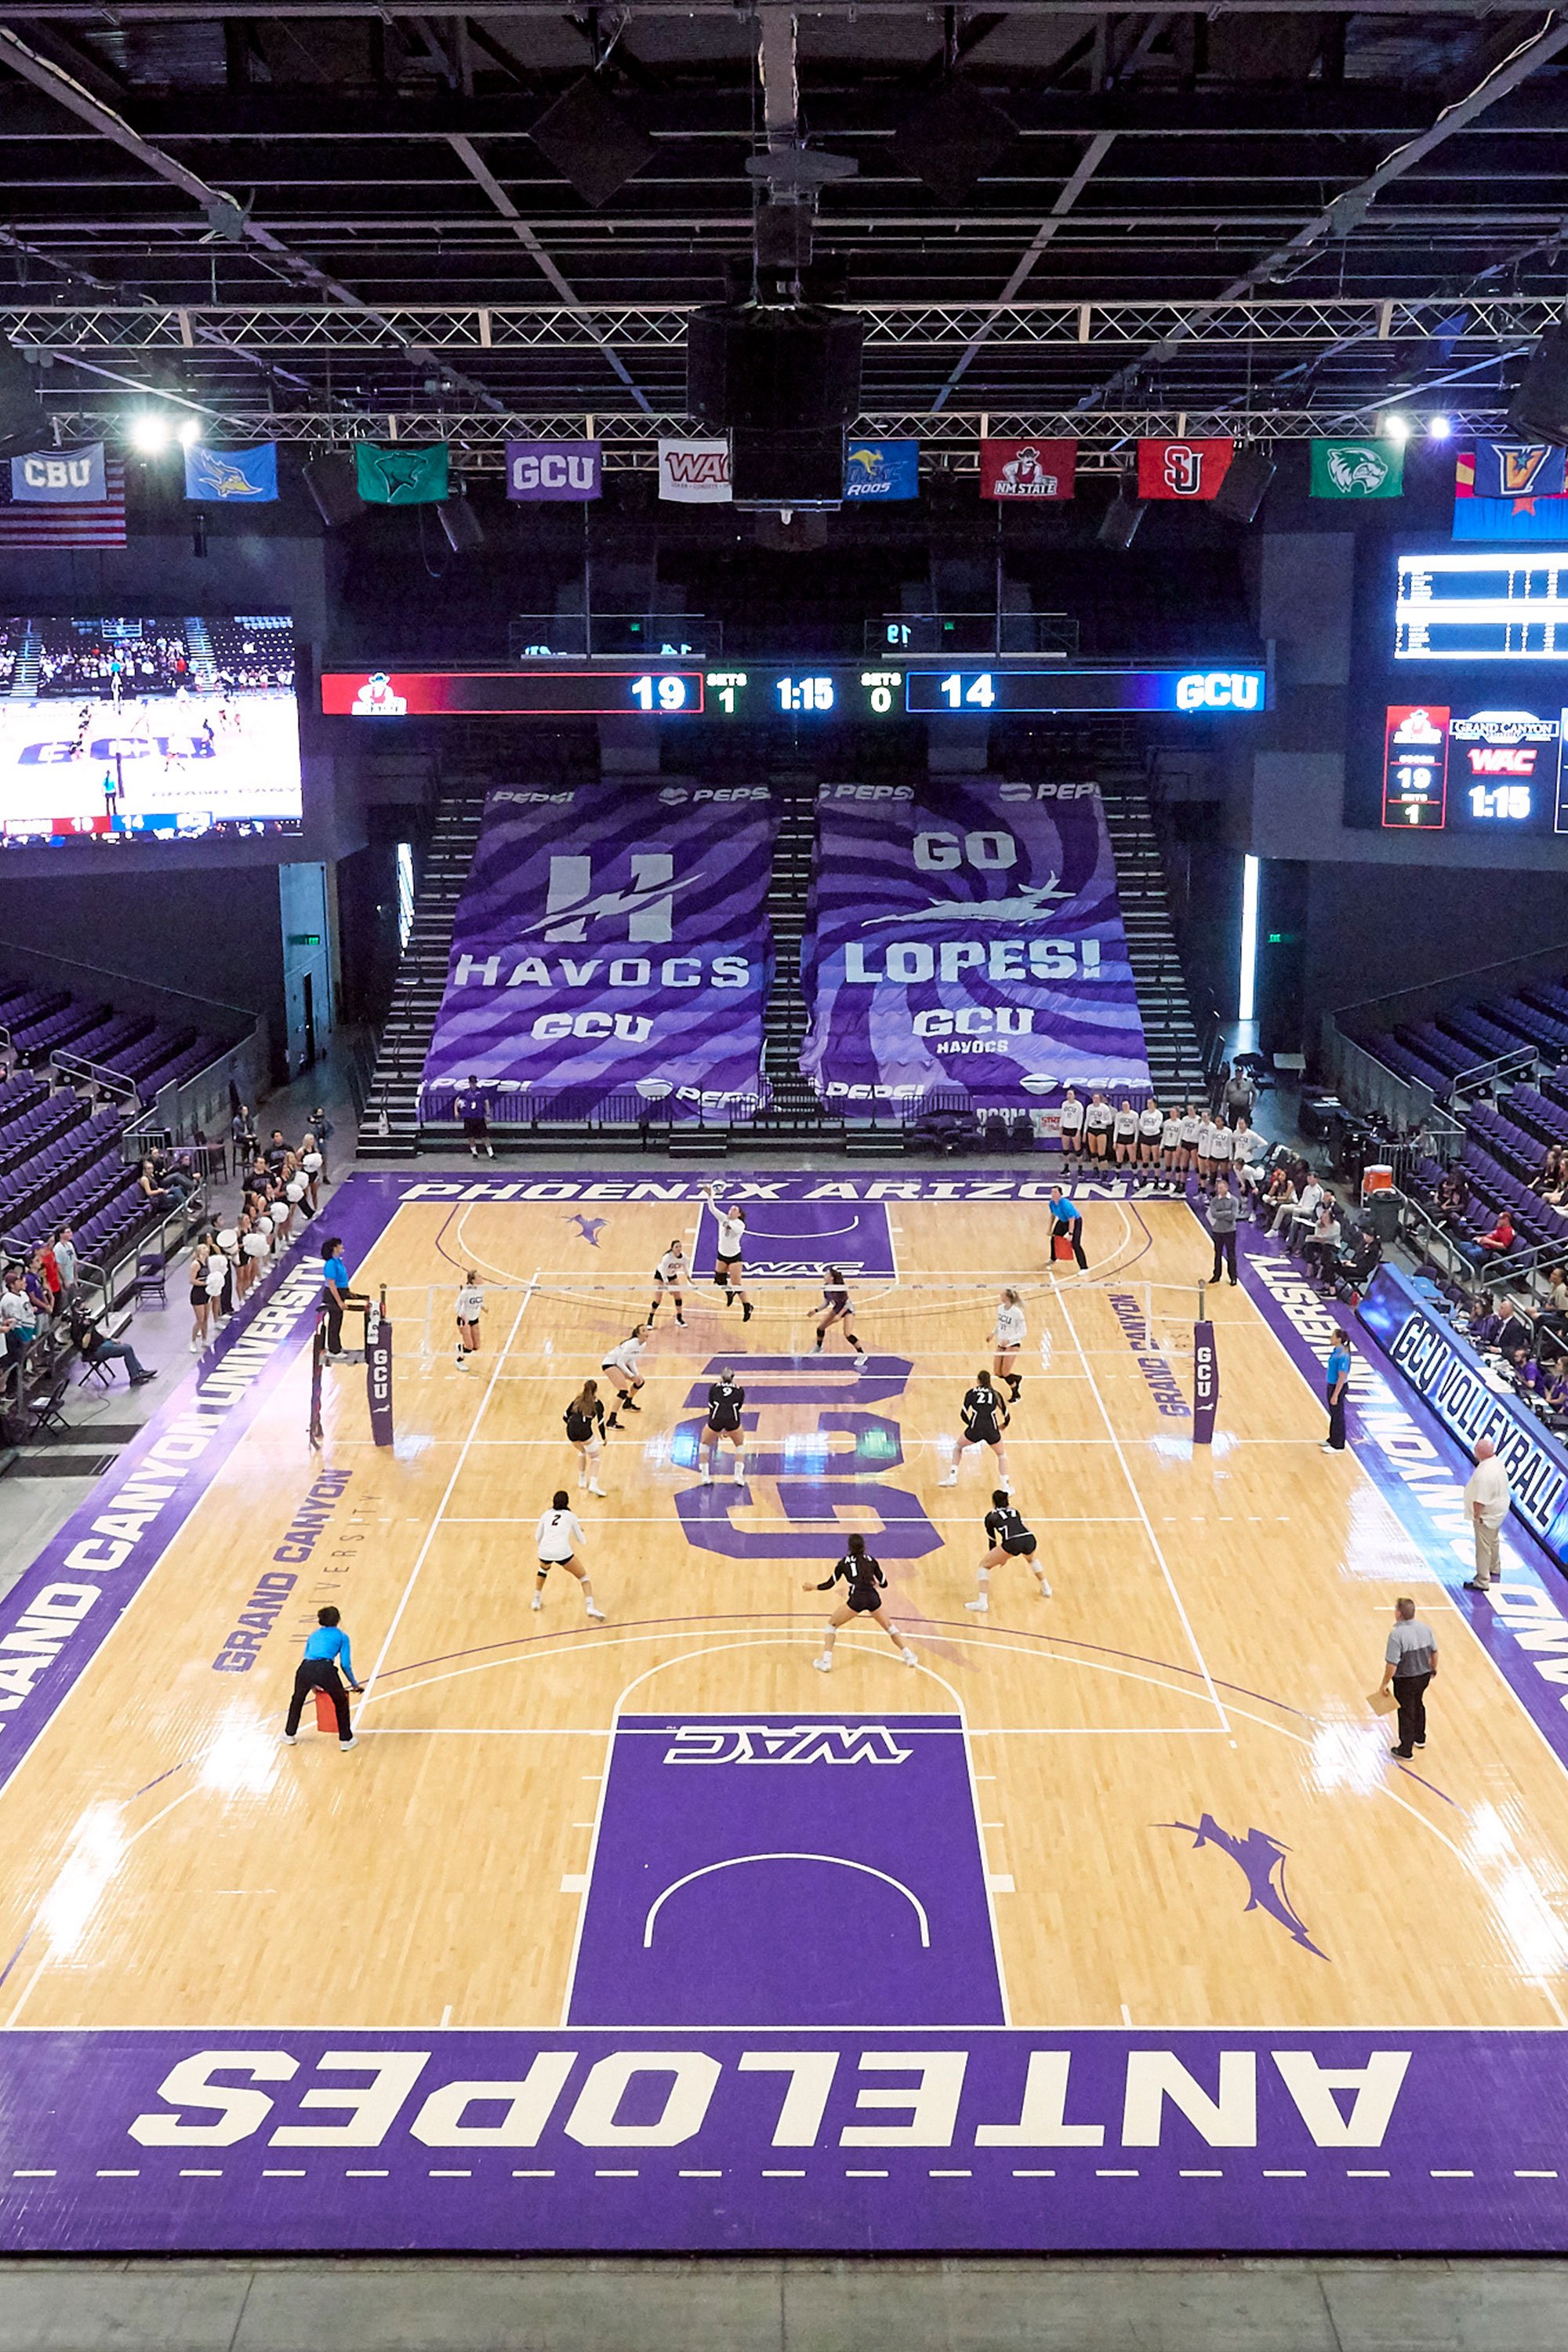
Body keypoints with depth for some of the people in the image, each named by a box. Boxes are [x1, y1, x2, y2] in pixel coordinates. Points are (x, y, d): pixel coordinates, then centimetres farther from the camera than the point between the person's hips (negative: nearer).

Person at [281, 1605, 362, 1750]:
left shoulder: (314, 1635, 31)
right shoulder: (342, 1637, 19)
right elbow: (345, 1665, 13)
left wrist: (312, 1684, 48)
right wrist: (354, 1684, 26)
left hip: (305, 1668, 3)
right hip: (325, 1669, -3)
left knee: (297, 1700, 32)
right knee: (341, 1702, 22)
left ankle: (290, 1735, 43)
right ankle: (346, 1740, 25)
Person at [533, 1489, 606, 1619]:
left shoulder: (546, 1514, 19)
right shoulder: (571, 1516, 13)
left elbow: (537, 1538, 25)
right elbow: (581, 1540, 20)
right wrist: (580, 1529, 40)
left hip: (544, 1551, 3)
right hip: (562, 1552, -3)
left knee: (543, 1569, 39)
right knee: (583, 1577, 12)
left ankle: (536, 1600, 40)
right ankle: (590, 1607, -8)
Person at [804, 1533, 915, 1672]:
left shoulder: (844, 1562, 12)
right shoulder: (871, 1560, 16)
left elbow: (830, 1584, 16)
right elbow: (884, 1584, 19)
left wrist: (813, 1587, 32)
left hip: (856, 1599, -2)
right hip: (873, 1598, 2)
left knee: (832, 1624, 17)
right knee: (888, 1626, 28)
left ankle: (825, 1662, 7)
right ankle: (909, 1656, 25)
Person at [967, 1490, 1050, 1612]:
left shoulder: (991, 1516, 21)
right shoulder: (1015, 1512, 31)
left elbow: (992, 1540, 28)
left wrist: (996, 1559, 46)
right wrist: (1003, 1557, 53)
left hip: (1012, 1543, -4)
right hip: (1029, 1540, 4)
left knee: (984, 1565, 13)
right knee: (1031, 1558, 41)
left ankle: (982, 1602, -3)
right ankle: (1046, 1589, 45)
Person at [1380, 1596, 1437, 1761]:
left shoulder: (1397, 1635, -28)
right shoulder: (1425, 1629, -8)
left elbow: (1392, 1664, -26)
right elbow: (1434, 1652, 5)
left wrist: (1385, 1683, -13)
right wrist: (1433, 1668, 24)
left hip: (1405, 1680, -6)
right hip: (1424, 1676, 6)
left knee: (1406, 1713, 9)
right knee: (1418, 1705, 29)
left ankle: (1405, 1751, 21)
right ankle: (1420, 1738, 48)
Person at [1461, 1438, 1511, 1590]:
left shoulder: (1484, 1473, -34)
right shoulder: (1497, 1463, -3)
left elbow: (1480, 1500, -31)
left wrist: (1477, 1516, -17)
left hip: (1487, 1514, -10)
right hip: (1498, 1510, 10)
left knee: (1483, 1548, 1)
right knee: (1494, 1541, 28)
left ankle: (1482, 1582, 10)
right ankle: (1495, 1569, 48)